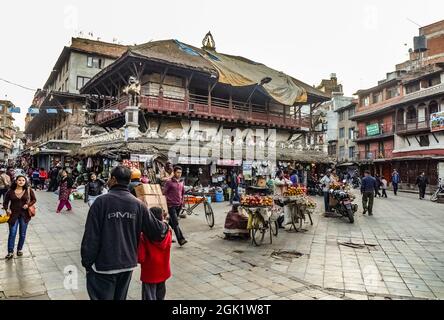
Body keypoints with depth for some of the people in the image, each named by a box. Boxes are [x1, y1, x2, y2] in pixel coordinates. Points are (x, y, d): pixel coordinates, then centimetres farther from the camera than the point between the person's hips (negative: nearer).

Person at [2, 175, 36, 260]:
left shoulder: (28, 190, -5)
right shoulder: (10, 191, -5)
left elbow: (34, 199, 4)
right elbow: (5, 202, 5)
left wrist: (28, 205, -13)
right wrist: (7, 209, -12)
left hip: (24, 214, 1)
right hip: (13, 214, -1)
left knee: (22, 234, 10)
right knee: (12, 233, -2)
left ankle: (19, 249, 28)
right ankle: (10, 252, 8)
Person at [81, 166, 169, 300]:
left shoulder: (101, 201, -14)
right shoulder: (138, 204, -4)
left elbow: (91, 236, -14)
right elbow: (156, 230, -2)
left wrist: (87, 262, -3)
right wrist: (165, 226, 21)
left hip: (104, 265, -4)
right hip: (128, 264, 4)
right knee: (120, 297, 20)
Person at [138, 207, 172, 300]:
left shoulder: (144, 237, -25)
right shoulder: (168, 233, -14)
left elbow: (140, 258, -21)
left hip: (149, 275, -4)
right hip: (163, 273, 4)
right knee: (160, 297, 24)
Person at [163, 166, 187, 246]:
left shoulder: (181, 182, 10)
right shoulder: (169, 182, -8)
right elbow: (164, 193, -8)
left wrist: (182, 202, 17)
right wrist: (169, 201, -10)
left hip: (179, 205, 6)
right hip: (171, 205, -6)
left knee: (172, 222, 16)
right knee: (175, 223, -10)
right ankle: (181, 239, -12)